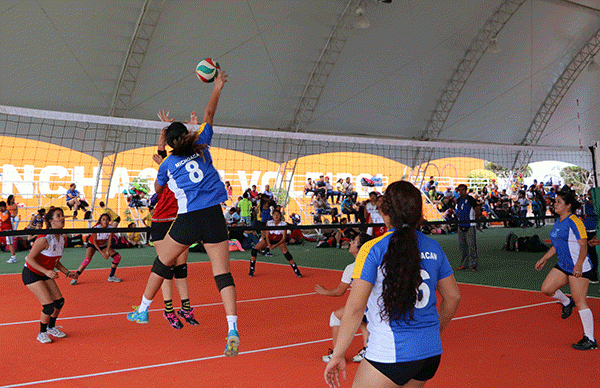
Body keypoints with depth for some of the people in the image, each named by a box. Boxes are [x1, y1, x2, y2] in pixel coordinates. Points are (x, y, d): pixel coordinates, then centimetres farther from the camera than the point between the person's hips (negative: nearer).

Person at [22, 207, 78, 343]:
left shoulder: (61, 239, 0)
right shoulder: (44, 239, -26)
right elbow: (30, 258, -24)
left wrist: (67, 273, 2)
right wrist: (47, 271, -32)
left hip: (45, 274, 8)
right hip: (31, 274, -8)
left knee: (59, 301, 5)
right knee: (49, 305, -13)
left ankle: (51, 327, 29)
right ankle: (42, 333, 9)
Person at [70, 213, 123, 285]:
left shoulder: (111, 228, -19)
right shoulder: (96, 228, -29)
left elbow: (110, 240, -12)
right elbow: (94, 242, -23)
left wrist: (107, 251, -23)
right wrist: (101, 253, -27)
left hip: (103, 245, 5)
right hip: (92, 245, -5)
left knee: (117, 256, -6)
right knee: (87, 259, -28)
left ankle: (111, 276, 7)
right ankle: (75, 278, -17)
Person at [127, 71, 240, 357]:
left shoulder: (167, 165, 7)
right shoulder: (201, 145, 8)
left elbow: (157, 190, 26)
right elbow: (209, 115, 21)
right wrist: (217, 87, 29)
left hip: (188, 219, -1)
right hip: (214, 216, 1)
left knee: (163, 262, 19)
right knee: (222, 272, -3)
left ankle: (143, 310, 34)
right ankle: (232, 329, -15)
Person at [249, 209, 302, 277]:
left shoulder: (284, 224, -25)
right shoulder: (269, 223, -23)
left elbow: (284, 238, -21)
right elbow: (267, 236, -16)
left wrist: (275, 245, -33)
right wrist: (269, 245, -33)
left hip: (279, 241, -1)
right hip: (269, 239, 1)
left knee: (286, 253, -24)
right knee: (254, 251, -14)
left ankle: (296, 270, -9)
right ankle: (251, 270, 3)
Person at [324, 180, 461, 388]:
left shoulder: (373, 250, -11)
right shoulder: (433, 248, 4)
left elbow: (355, 308, -16)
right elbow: (453, 296, 13)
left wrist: (338, 354, -8)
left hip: (390, 354, -6)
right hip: (432, 352, 6)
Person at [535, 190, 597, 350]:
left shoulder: (574, 221, -15)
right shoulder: (558, 222, 13)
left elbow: (583, 245, -19)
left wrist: (579, 264, -30)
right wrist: (544, 259, 22)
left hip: (579, 268, -9)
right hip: (563, 265, 9)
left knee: (580, 302, -6)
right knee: (546, 289, 0)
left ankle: (590, 340, 3)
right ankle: (567, 302, 29)